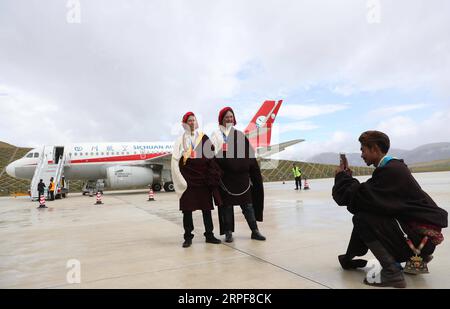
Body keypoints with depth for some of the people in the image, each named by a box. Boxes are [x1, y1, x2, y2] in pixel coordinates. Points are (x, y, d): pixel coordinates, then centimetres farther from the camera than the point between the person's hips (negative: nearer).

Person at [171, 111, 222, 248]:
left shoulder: (204, 138, 7)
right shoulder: (180, 140, 3)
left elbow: (211, 158, 4)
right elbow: (175, 160, -3)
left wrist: (211, 178, -4)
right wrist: (181, 180, -11)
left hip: (203, 179, 2)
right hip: (187, 180, -1)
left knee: (207, 208, 7)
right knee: (187, 209, 3)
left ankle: (209, 235, 19)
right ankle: (188, 237, 14)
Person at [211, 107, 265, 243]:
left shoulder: (239, 134, 14)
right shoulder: (216, 135, 7)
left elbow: (248, 153, 12)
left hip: (240, 175, 2)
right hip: (225, 175, -2)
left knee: (247, 203, 4)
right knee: (227, 204, 2)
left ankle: (255, 231, 12)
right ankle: (228, 233, 11)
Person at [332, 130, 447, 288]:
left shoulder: (391, 170, -19)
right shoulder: (392, 167, 11)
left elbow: (361, 197, -23)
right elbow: (369, 199, 9)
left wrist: (342, 176, -8)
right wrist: (348, 178, 1)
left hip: (422, 235, -10)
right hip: (419, 231, 10)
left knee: (362, 219, -18)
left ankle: (392, 273, -12)